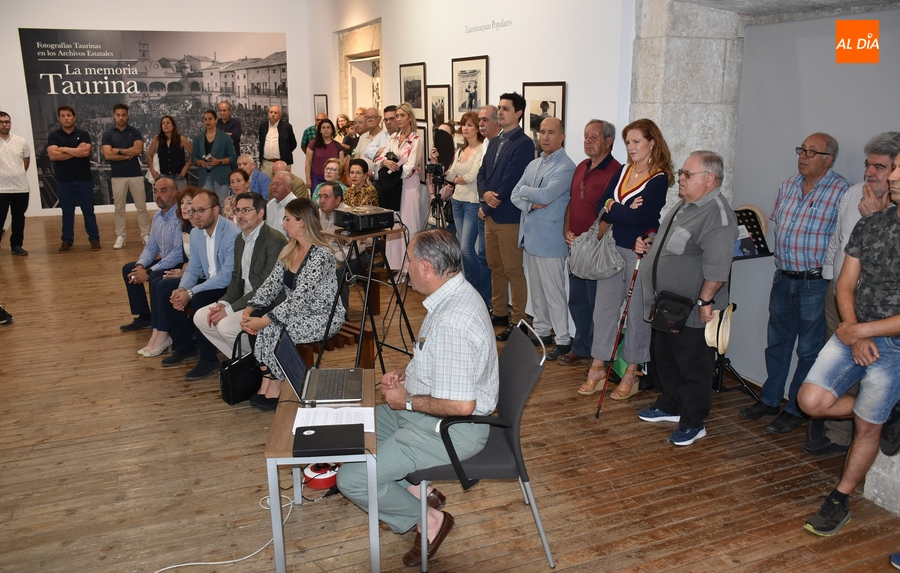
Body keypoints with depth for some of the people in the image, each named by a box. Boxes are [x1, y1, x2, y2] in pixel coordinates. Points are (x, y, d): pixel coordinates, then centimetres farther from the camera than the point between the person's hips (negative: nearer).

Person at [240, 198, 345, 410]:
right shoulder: (288, 251, 6)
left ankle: (275, 388, -7)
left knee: (272, 329, -26)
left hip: (324, 316, -7)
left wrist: (265, 320, -28)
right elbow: (271, 283, 3)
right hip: (298, 313, 7)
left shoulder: (321, 254, -22)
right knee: (266, 327, -20)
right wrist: (249, 310, -11)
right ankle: (266, 385, -9)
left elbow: (300, 296, -27)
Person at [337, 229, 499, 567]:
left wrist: (408, 401, -18)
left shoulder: (451, 322, -32)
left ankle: (429, 519, 7)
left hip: (453, 428, -11)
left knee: (351, 479, -11)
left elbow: (461, 404, -33)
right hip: (428, 409, 11)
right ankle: (417, 491, 17)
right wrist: (406, 373, 6)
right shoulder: (455, 293, 2)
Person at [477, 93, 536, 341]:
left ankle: (518, 321, 5)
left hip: (509, 216, -8)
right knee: (495, 268, 15)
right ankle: (499, 313, 27)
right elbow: (482, 173, 13)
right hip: (490, 214, 8)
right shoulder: (494, 142, 16)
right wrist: (485, 194, -8)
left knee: (513, 270, -3)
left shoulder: (524, 143, -11)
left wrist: (488, 207, -12)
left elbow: (511, 180, -18)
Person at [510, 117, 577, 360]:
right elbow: (515, 195, 8)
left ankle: (563, 340, 8)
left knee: (553, 291, -2)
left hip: (550, 239, -8)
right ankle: (542, 331, 29)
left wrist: (525, 190, -6)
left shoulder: (566, 167, -12)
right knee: (536, 288, 16)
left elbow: (546, 195, -24)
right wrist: (530, 204, -12)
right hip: (530, 236, 8)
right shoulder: (533, 164, 13)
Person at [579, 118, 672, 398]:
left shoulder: (659, 178, -11)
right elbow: (600, 207, 1)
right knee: (604, 307, 9)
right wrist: (624, 211, -16)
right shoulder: (622, 171, 9)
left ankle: (631, 374, 18)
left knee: (636, 313, 5)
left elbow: (638, 216, -22)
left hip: (640, 253, -6)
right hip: (613, 249, 6)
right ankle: (597, 368, 20)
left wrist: (612, 208, -7)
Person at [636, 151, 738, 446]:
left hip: (692, 313, -10)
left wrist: (705, 301, -24)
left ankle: (693, 423, 19)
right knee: (663, 358, 22)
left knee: (693, 369, 5)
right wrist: (649, 244, 11)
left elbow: (717, 267, -26)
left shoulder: (718, 215, -21)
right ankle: (670, 406, 40)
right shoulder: (684, 205, 11)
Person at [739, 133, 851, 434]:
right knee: (777, 342, 17)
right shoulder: (788, 186, 9)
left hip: (816, 282, -7)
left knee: (808, 350, 6)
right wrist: (780, 258, 9)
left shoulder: (842, 191, -12)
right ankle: (770, 400, 31)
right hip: (783, 278, 7)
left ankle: (795, 410, 18)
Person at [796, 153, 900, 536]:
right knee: (811, 400, -6)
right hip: (853, 335, 5)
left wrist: (859, 331, -16)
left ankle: (840, 500, 28)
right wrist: (853, 334, -10)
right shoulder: (869, 226, 3)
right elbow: (845, 285, 4)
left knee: (867, 428, 8)